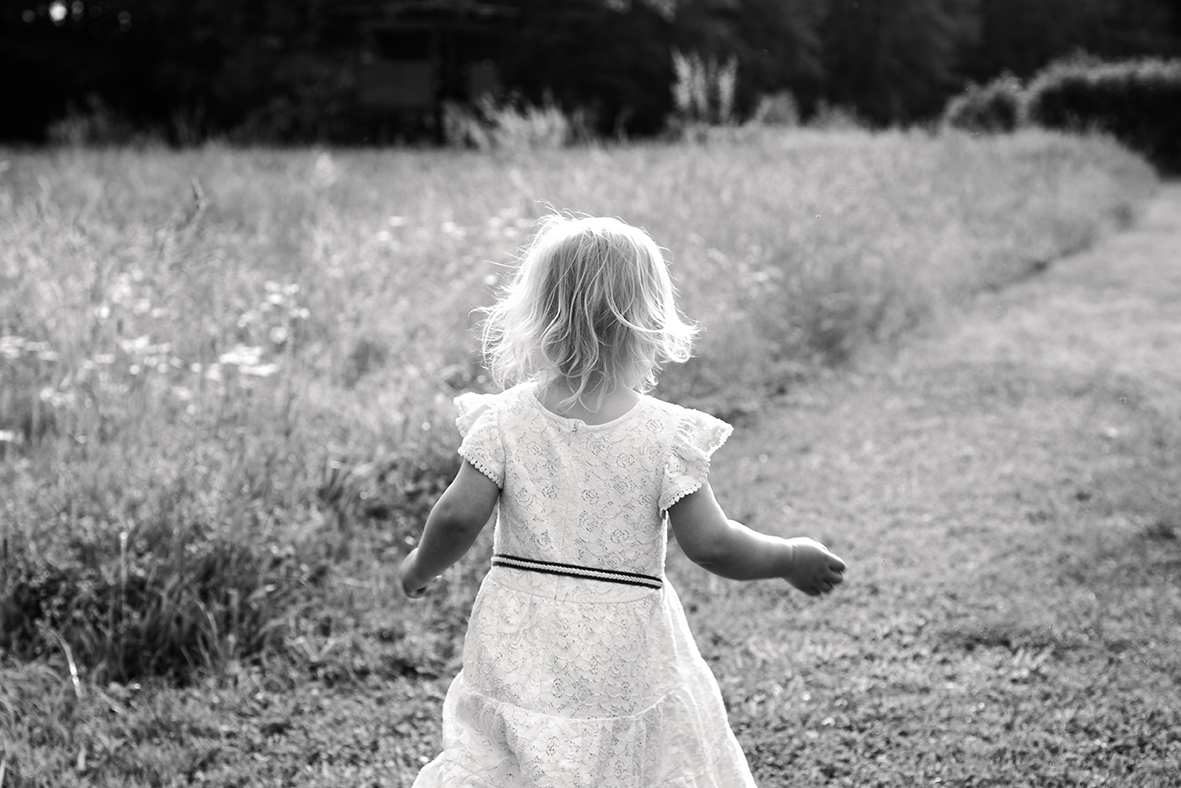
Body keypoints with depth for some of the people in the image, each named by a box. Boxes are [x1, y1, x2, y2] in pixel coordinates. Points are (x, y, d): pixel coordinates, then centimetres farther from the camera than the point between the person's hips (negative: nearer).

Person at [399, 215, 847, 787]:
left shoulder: (504, 420, -6)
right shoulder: (666, 435, -11)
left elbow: (458, 516, -9)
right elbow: (709, 544, -11)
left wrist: (422, 566, 11)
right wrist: (792, 558, 5)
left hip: (522, 652, 2)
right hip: (625, 662, -1)